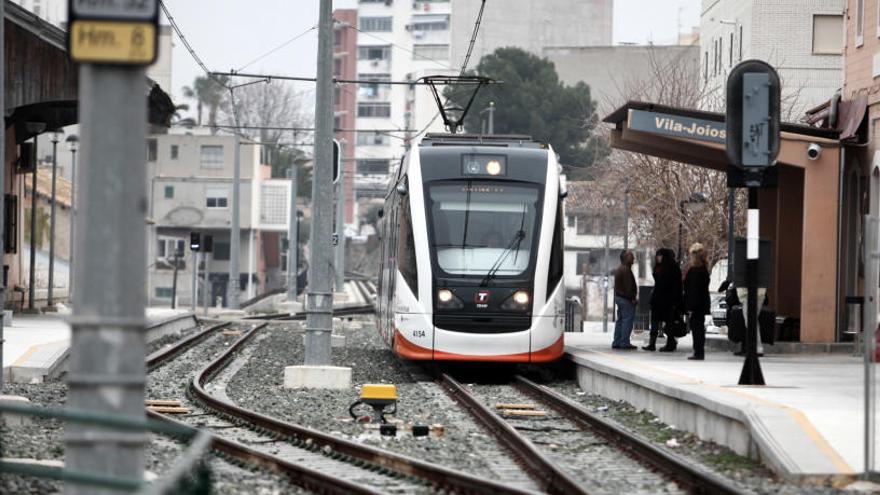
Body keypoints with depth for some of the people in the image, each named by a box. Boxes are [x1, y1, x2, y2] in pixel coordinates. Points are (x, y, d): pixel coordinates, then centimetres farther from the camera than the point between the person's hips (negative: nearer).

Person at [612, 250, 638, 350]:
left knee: (620, 320, 13)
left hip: (618, 297, 10)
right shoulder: (626, 270, -16)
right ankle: (624, 342, -10)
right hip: (626, 299, -10)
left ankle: (616, 342, 14)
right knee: (628, 320, -8)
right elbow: (628, 286, -20)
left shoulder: (619, 269, 18)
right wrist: (633, 298, -16)